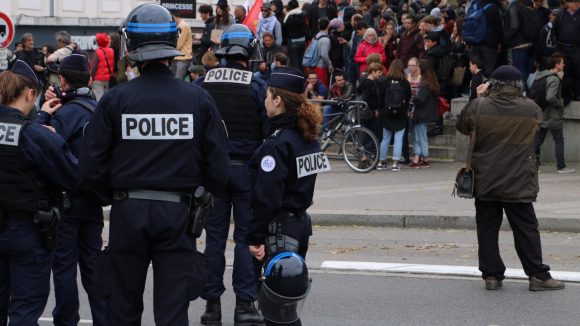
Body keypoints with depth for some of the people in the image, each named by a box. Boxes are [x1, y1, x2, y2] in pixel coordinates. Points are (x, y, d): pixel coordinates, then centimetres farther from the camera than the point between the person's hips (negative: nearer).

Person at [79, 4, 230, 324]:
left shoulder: (114, 99, -6)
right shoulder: (199, 99, -5)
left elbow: (90, 168, -6)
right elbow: (218, 168, -4)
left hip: (127, 213, 0)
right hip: (178, 214, 0)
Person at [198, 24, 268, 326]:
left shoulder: (203, 83, -1)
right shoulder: (257, 86, -9)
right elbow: (268, 131, -7)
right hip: (247, 166, -2)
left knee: (214, 236, 8)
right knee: (246, 237, 4)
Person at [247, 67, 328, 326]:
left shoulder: (277, 143, -17)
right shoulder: (308, 137, 10)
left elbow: (266, 197, -21)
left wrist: (255, 237, -17)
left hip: (279, 228, -9)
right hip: (301, 222, 9)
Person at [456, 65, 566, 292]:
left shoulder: (478, 106, -10)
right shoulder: (530, 109, -9)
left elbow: (461, 127, 6)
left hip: (485, 182, 1)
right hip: (519, 183, -1)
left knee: (487, 228, 9)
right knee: (526, 230, 5)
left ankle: (491, 275, 9)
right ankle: (538, 275, 5)